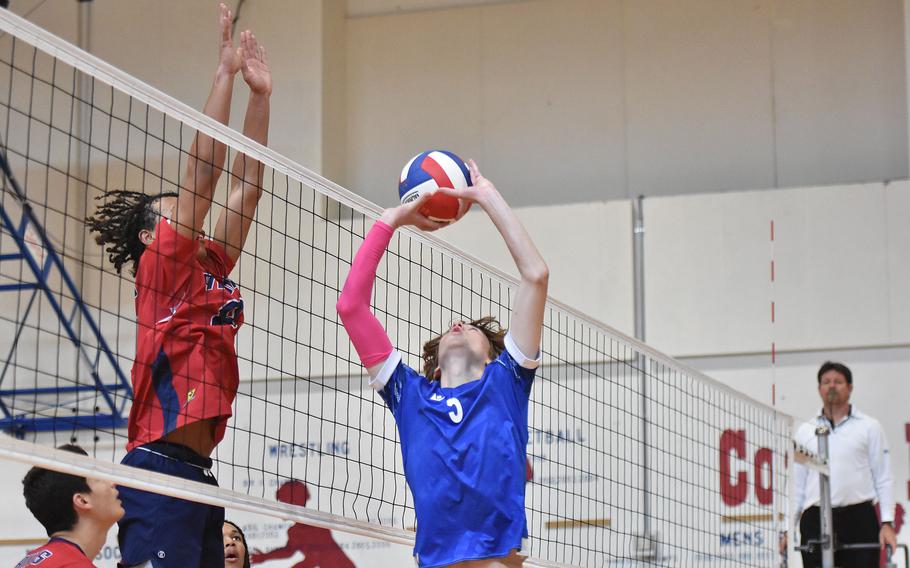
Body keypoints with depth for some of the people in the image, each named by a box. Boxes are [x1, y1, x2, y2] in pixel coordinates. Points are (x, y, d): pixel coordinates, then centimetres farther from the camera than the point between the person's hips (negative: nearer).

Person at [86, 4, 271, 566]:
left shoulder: (211, 272, 19)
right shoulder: (162, 268, 0)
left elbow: (245, 185, 21)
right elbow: (202, 172, -5)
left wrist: (261, 94, 19)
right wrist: (226, 71, -4)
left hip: (198, 473, 8)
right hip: (161, 470, -8)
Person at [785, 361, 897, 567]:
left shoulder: (869, 427, 8)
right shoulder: (804, 431, 14)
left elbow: (883, 478, 5)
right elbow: (796, 484, 15)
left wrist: (887, 523, -5)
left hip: (859, 519, -2)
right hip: (815, 519, 2)